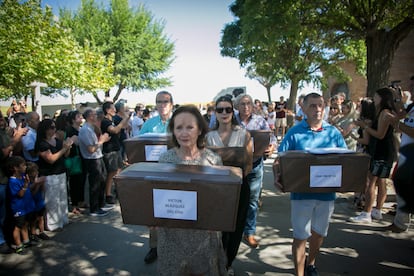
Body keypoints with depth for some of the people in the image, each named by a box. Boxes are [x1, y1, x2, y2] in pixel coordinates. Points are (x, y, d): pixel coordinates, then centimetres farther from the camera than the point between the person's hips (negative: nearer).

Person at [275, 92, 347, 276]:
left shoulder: (333, 132, 2)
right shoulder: (294, 132, -6)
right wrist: (277, 176, -24)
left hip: (327, 192, 3)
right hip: (301, 192, -3)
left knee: (319, 233, 21)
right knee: (300, 236, 6)